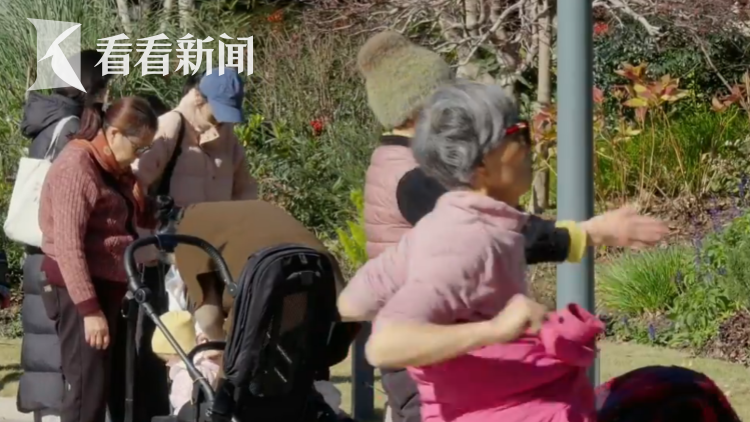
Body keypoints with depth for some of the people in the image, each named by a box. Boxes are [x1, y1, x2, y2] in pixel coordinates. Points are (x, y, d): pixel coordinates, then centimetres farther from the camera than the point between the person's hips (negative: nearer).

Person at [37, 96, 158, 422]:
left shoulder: (114, 169, 15)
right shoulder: (76, 166, -14)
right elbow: (68, 244, -20)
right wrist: (89, 309, -23)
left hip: (107, 285, 9)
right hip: (78, 289, -9)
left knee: (105, 387, 11)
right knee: (87, 390, -11)